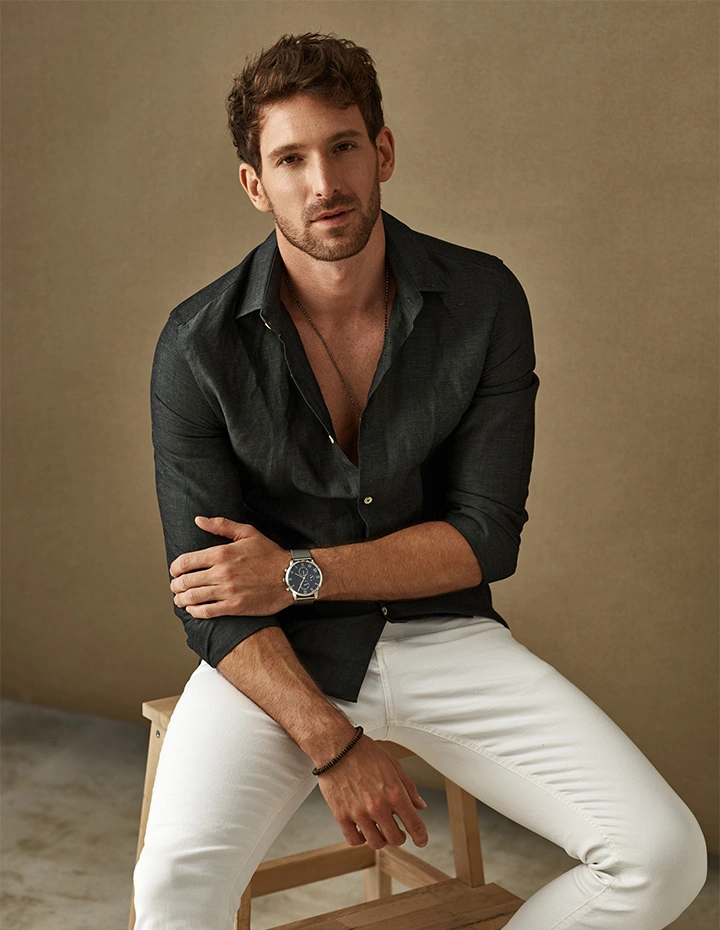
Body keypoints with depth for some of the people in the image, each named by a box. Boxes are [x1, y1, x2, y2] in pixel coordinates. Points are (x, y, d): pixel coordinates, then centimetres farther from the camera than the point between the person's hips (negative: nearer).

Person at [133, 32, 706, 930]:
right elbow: (211, 596, -9)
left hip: (444, 633, 2)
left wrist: (299, 574, -15)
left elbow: (486, 536, -6)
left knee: (662, 856, -14)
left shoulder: (483, 300, -6)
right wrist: (331, 744, -19)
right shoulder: (198, 346, -9)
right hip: (277, 655, -1)